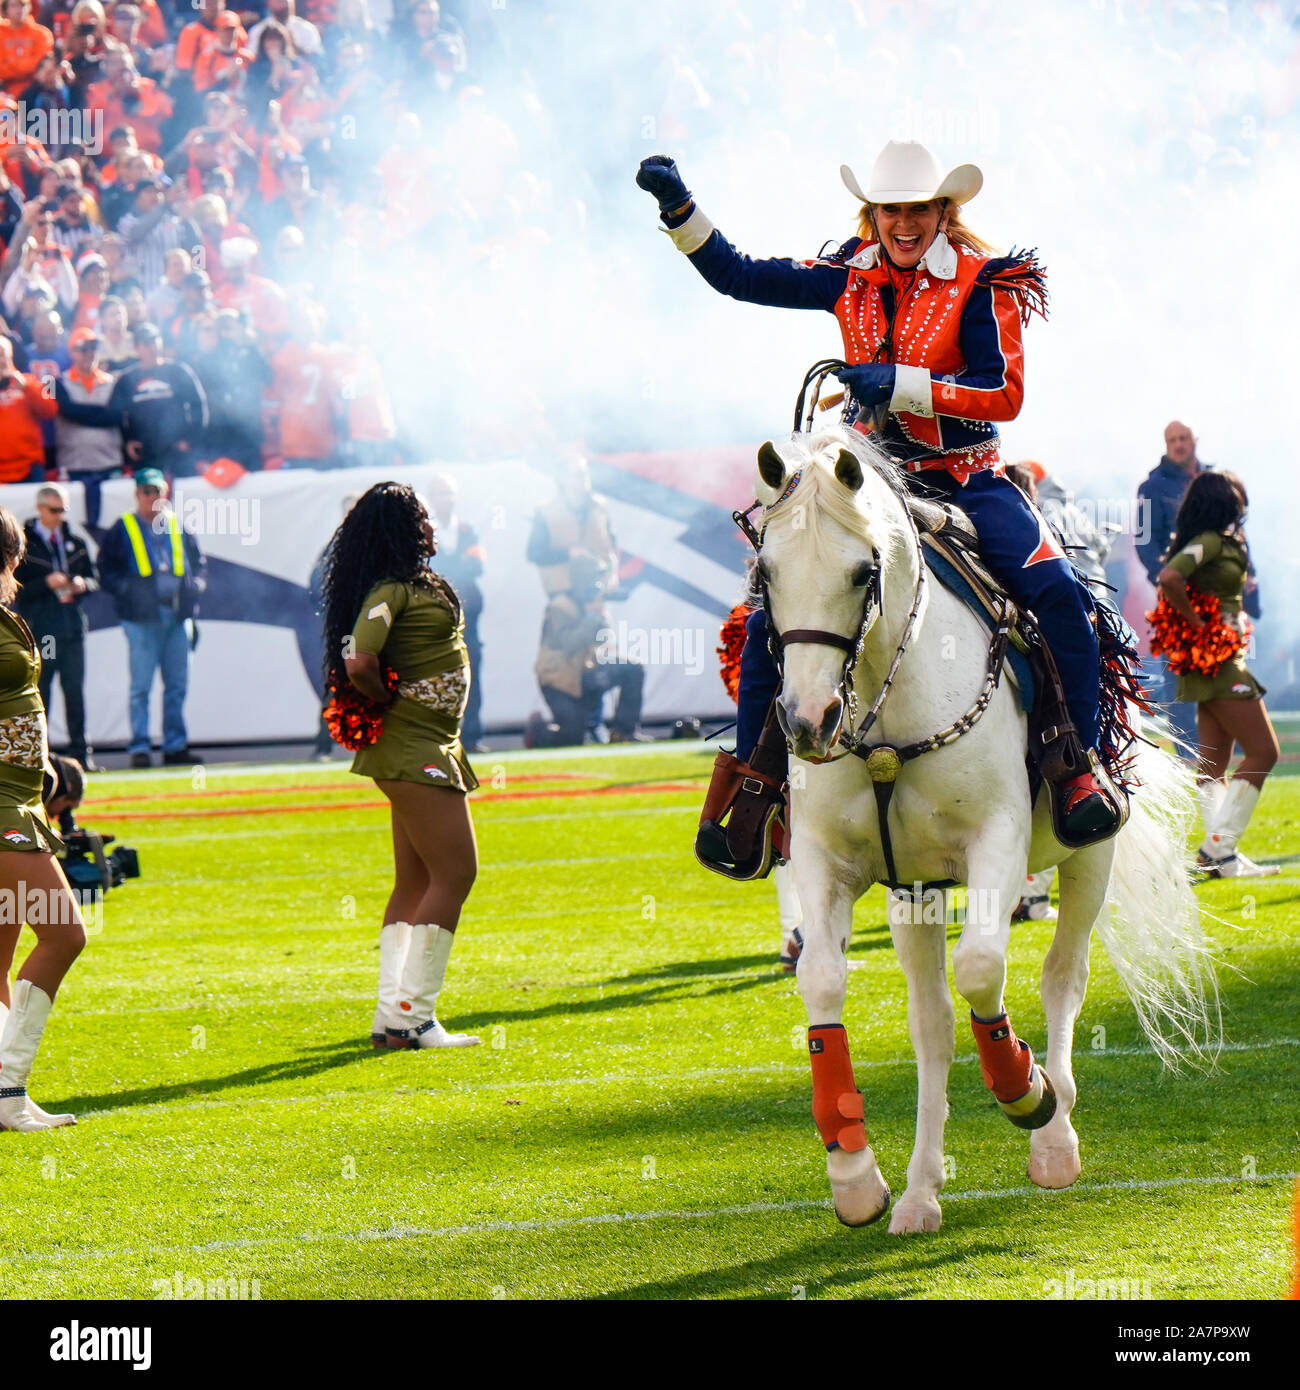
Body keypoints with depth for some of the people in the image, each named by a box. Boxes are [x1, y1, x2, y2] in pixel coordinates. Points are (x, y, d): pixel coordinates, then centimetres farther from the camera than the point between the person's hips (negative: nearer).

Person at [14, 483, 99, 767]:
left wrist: (83, 584, -5)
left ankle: (80, 752, 6)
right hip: (39, 629, -4)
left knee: (75, 689, 3)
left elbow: (93, 577, 18)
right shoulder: (24, 543, 0)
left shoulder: (75, 542, 15)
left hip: (71, 625, 4)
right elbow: (16, 588, -5)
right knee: (39, 690, -2)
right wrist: (46, 584, -18)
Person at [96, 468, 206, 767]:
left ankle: (175, 745, 13)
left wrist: (195, 585, 2)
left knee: (177, 684, 6)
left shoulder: (179, 526, 15)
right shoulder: (122, 530, 4)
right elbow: (106, 571, 3)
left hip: (177, 614, 4)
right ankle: (139, 748, -2)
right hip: (142, 617, -4)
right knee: (141, 685, -5)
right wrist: (127, 589, -14)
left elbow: (198, 562, 22)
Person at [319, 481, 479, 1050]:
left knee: (417, 881, 11)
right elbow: (359, 664, -28)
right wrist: (388, 704, -10)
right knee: (455, 874, -11)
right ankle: (413, 1017, -10)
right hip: (412, 751, -10)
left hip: (428, 748, 10)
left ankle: (393, 1016, 13)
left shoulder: (416, 586, 14)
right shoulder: (391, 590, -16)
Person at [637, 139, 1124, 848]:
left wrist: (901, 384, -23)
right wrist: (680, 208, -3)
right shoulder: (852, 277, 5)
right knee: (772, 616, -9)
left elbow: (1004, 394, -14)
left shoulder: (981, 284, -6)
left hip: (966, 483, -3)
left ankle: (1081, 764, -12)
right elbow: (739, 277, 9)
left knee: (1057, 592, -25)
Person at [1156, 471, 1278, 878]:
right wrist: (1197, 624, -21)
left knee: (1214, 761, 7)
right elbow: (1169, 579, -31)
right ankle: (1219, 847, -11)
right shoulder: (1209, 541, -15)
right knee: (1262, 751, -9)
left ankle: (1219, 852, 6)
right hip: (1217, 662, -10)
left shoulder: (1219, 542, 13)